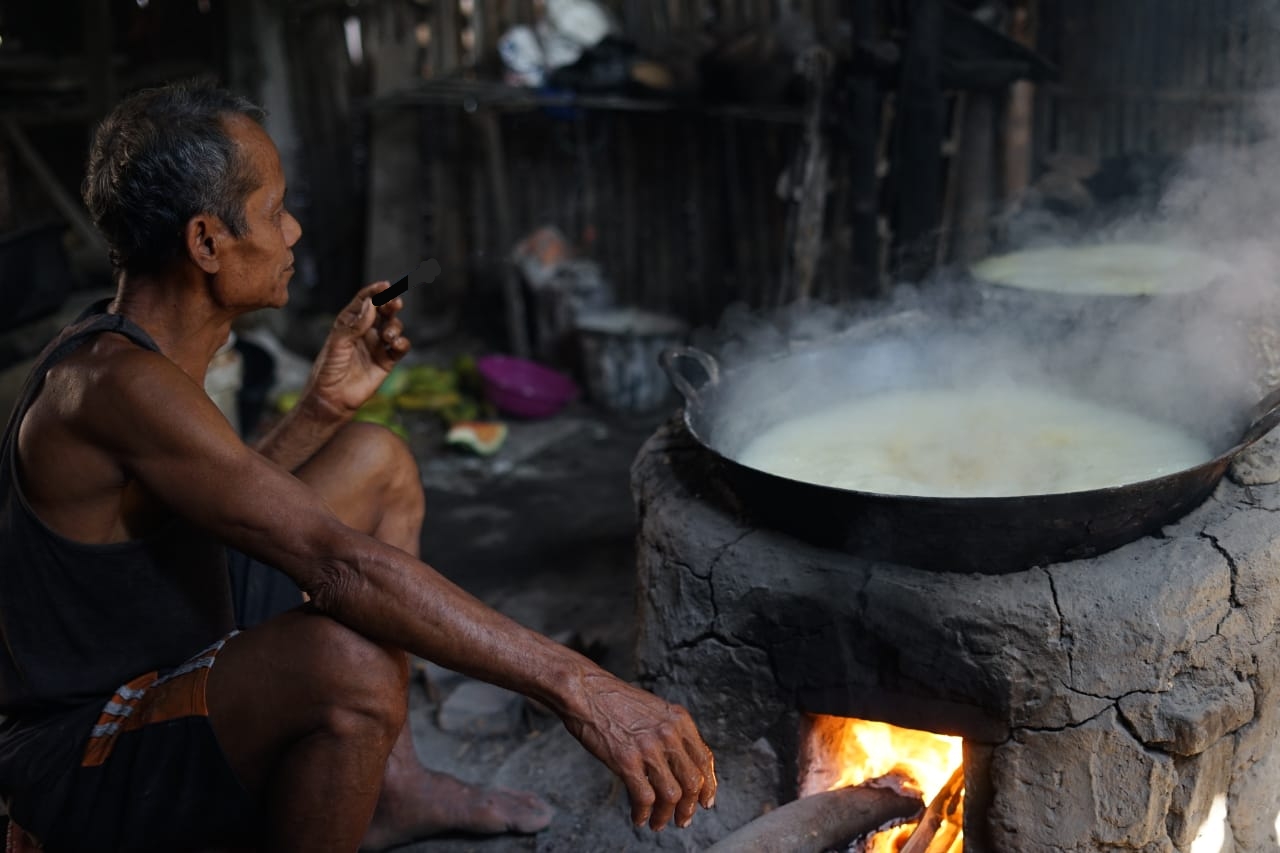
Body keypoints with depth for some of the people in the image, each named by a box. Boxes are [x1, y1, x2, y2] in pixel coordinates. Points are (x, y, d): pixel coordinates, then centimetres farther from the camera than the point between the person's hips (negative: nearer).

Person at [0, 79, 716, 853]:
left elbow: (223, 510, 17)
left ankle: (389, 784, 11)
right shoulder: (118, 384, -27)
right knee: (353, 663, -40)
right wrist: (576, 687, -37)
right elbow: (337, 565, -36)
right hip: (86, 776, -10)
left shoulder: (130, 349, 4)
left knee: (377, 462, 11)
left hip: (165, 685, 10)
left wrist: (324, 407, 2)